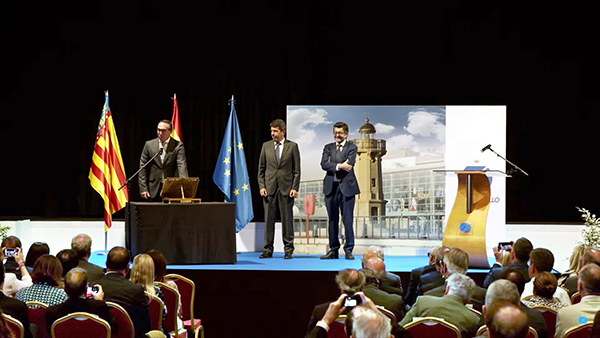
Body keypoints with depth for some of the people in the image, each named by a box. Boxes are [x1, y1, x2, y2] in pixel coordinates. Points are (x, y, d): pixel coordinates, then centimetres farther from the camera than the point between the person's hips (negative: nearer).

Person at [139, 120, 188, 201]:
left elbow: (182, 166, -13)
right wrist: (143, 188, -1)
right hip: (155, 190, 2)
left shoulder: (178, 146, -2)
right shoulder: (149, 145, 5)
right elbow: (143, 168, 6)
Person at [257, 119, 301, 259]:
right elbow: (261, 168, 10)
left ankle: (288, 250, 8)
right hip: (269, 188, 2)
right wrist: (262, 186, 0)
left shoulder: (292, 146, 3)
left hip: (286, 188, -2)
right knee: (268, 219, 2)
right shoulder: (266, 146, 9)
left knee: (287, 219, 1)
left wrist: (295, 188, -6)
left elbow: (297, 169, 2)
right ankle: (268, 249, 8)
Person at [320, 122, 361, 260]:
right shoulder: (328, 147, 14)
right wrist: (339, 166, -16)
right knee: (332, 220, 6)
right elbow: (323, 164, -2)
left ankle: (348, 250, 3)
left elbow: (349, 165, -12)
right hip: (331, 187, 3)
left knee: (348, 220, -4)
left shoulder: (352, 148, 5)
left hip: (346, 187, -3)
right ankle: (333, 250, 12)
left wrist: (332, 165, -6)